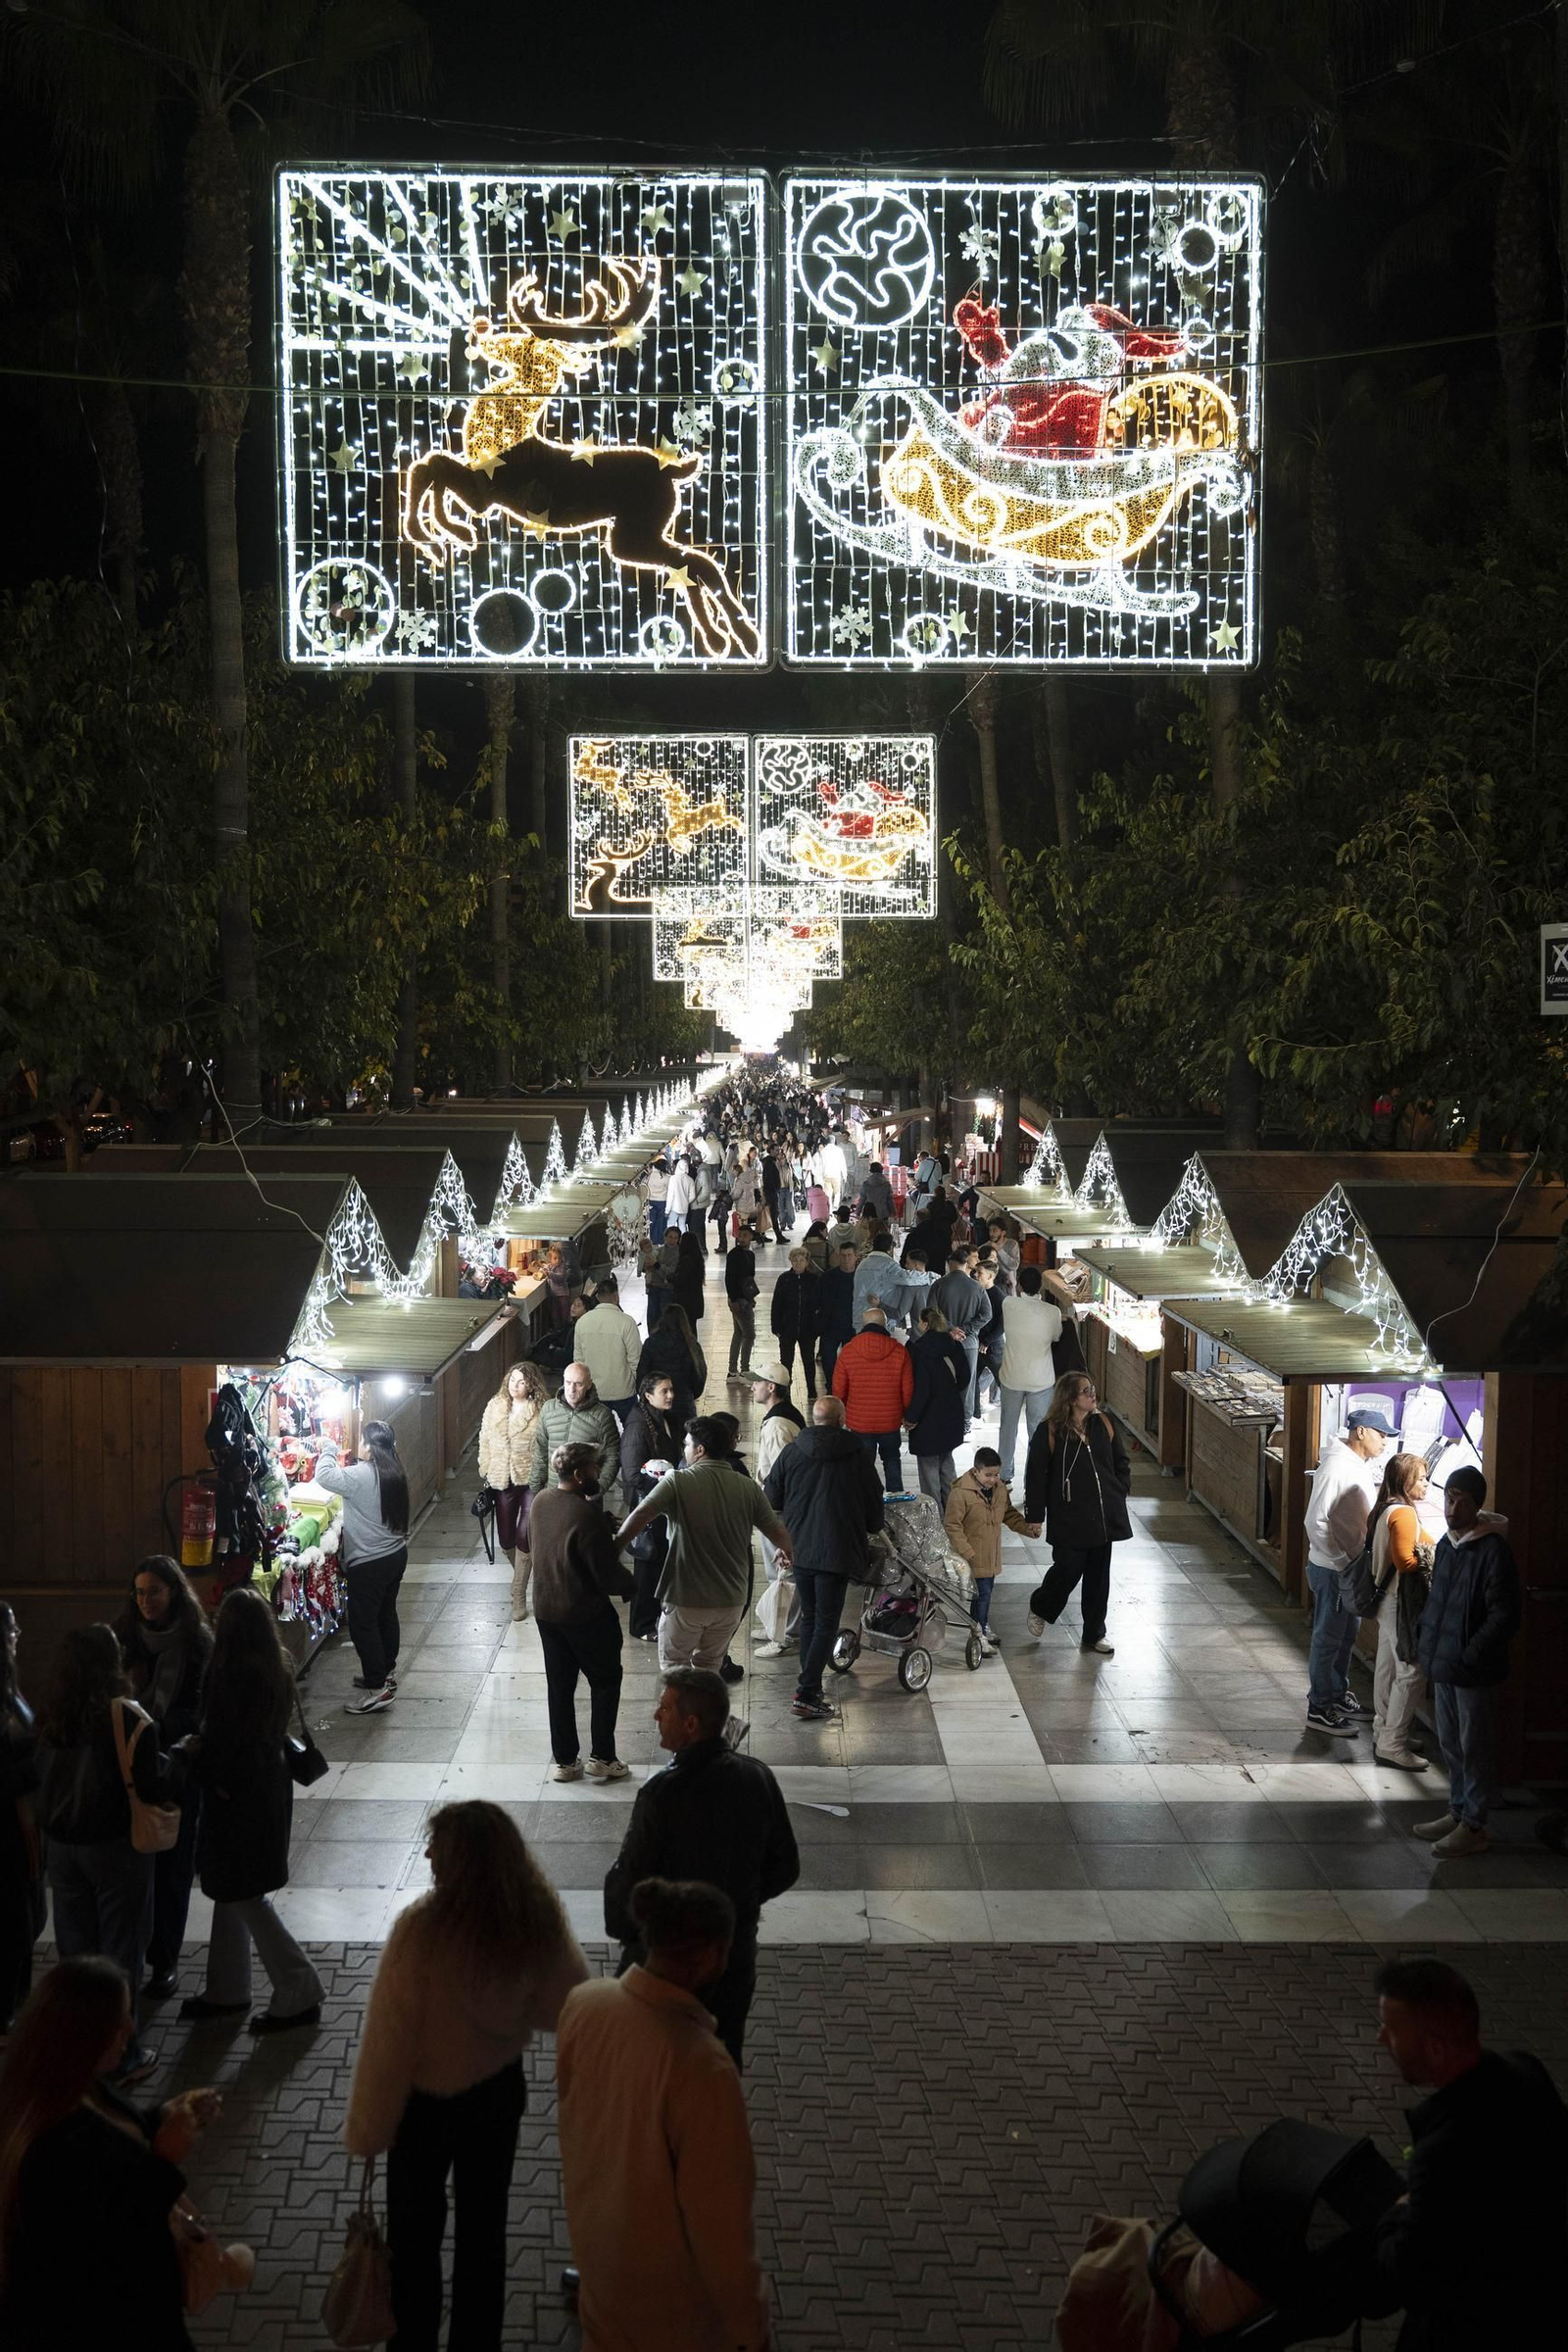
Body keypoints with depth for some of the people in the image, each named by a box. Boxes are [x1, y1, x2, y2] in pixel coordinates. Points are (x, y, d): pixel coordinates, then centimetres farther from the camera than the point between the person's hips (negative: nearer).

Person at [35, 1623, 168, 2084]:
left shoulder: (49, 1714, -6)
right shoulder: (125, 1718, -21)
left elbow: (41, 1775, 7)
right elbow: (153, 1788, -19)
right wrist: (173, 1760, -2)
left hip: (60, 1846, 5)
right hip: (114, 1848, -5)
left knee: (74, 1947, 17)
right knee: (120, 1950, 8)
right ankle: (120, 2055, 15)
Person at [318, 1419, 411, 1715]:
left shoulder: (361, 1476, -23)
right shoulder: (393, 1471, 2)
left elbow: (324, 1476, -24)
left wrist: (329, 1450, -8)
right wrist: (341, 1463, 7)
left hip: (369, 1563, -9)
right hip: (396, 1554, 9)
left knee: (362, 1623, -1)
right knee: (386, 1613, 22)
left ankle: (377, 1689, -1)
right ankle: (386, 1673, 36)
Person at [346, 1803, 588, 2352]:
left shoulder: (422, 1928, -30)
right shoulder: (538, 1918, -18)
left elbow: (388, 2038, -22)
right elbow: (568, 2004, -6)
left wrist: (367, 2129, -11)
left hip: (427, 2101, -4)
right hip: (499, 2088, 4)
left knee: (416, 2235, 17)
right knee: (484, 2225, 22)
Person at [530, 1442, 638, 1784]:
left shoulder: (541, 1503, -1)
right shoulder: (587, 1515, -26)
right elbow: (607, 1573, -21)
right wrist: (629, 1586, -2)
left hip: (546, 1610, 7)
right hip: (585, 1613, -7)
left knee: (559, 1685, 15)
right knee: (605, 1680, 12)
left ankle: (565, 1761, 21)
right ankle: (602, 1757, 14)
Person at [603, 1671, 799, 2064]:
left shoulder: (663, 1794, -27)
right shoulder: (758, 1778, -9)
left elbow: (628, 1880, -20)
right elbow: (785, 1868, 1)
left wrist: (622, 1929, 0)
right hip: (737, 1953, 5)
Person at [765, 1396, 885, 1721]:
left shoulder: (791, 1453, 0)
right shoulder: (857, 1454, -5)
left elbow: (772, 1499, 7)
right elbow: (873, 1502, 2)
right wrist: (870, 1527, 23)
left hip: (800, 1546, 4)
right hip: (838, 1549, -4)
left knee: (809, 1618, 18)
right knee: (827, 1622, -1)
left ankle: (810, 1688, 21)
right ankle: (806, 1694, -10)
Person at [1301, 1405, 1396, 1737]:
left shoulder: (1363, 1464, 6)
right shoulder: (1336, 1467, -23)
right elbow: (1316, 1522, -25)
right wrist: (1342, 1560, -21)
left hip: (1353, 1568, 9)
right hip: (1332, 1570, -9)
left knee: (1347, 1635, 21)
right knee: (1328, 1639, 1)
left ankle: (1338, 1694, 35)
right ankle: (1320, 1709, 11)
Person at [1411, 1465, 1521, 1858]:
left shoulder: (1493, 1551, -18)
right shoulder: (1446, 1543, 7)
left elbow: (1504, 1617, -19)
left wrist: (1468, 1656, -20)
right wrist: (1427, 1641, 9)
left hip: (1472, 1671, -8)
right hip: (1443, 1664, 8)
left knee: (1473, 1748, 3)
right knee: (1450, 1744, 18)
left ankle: (1475, 1826, 13)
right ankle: (1458, 1813, 31)